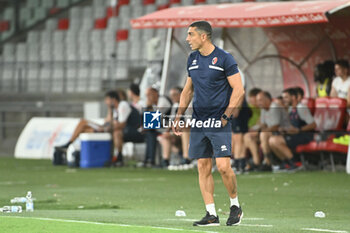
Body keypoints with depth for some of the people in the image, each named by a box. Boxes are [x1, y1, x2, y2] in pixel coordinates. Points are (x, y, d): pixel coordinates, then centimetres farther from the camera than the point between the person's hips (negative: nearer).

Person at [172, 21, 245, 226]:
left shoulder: (224, 58, -7)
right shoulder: (192, 60, 12)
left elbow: (239, 90, -8)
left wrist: (225, 117, -13)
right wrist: (179, 117, 13)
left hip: (219, 123, -6)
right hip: (198, 123, 6)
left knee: (223, 166, -13)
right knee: (203, 167, 2)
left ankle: (235, 206, 9)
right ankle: (211, 215, 5)